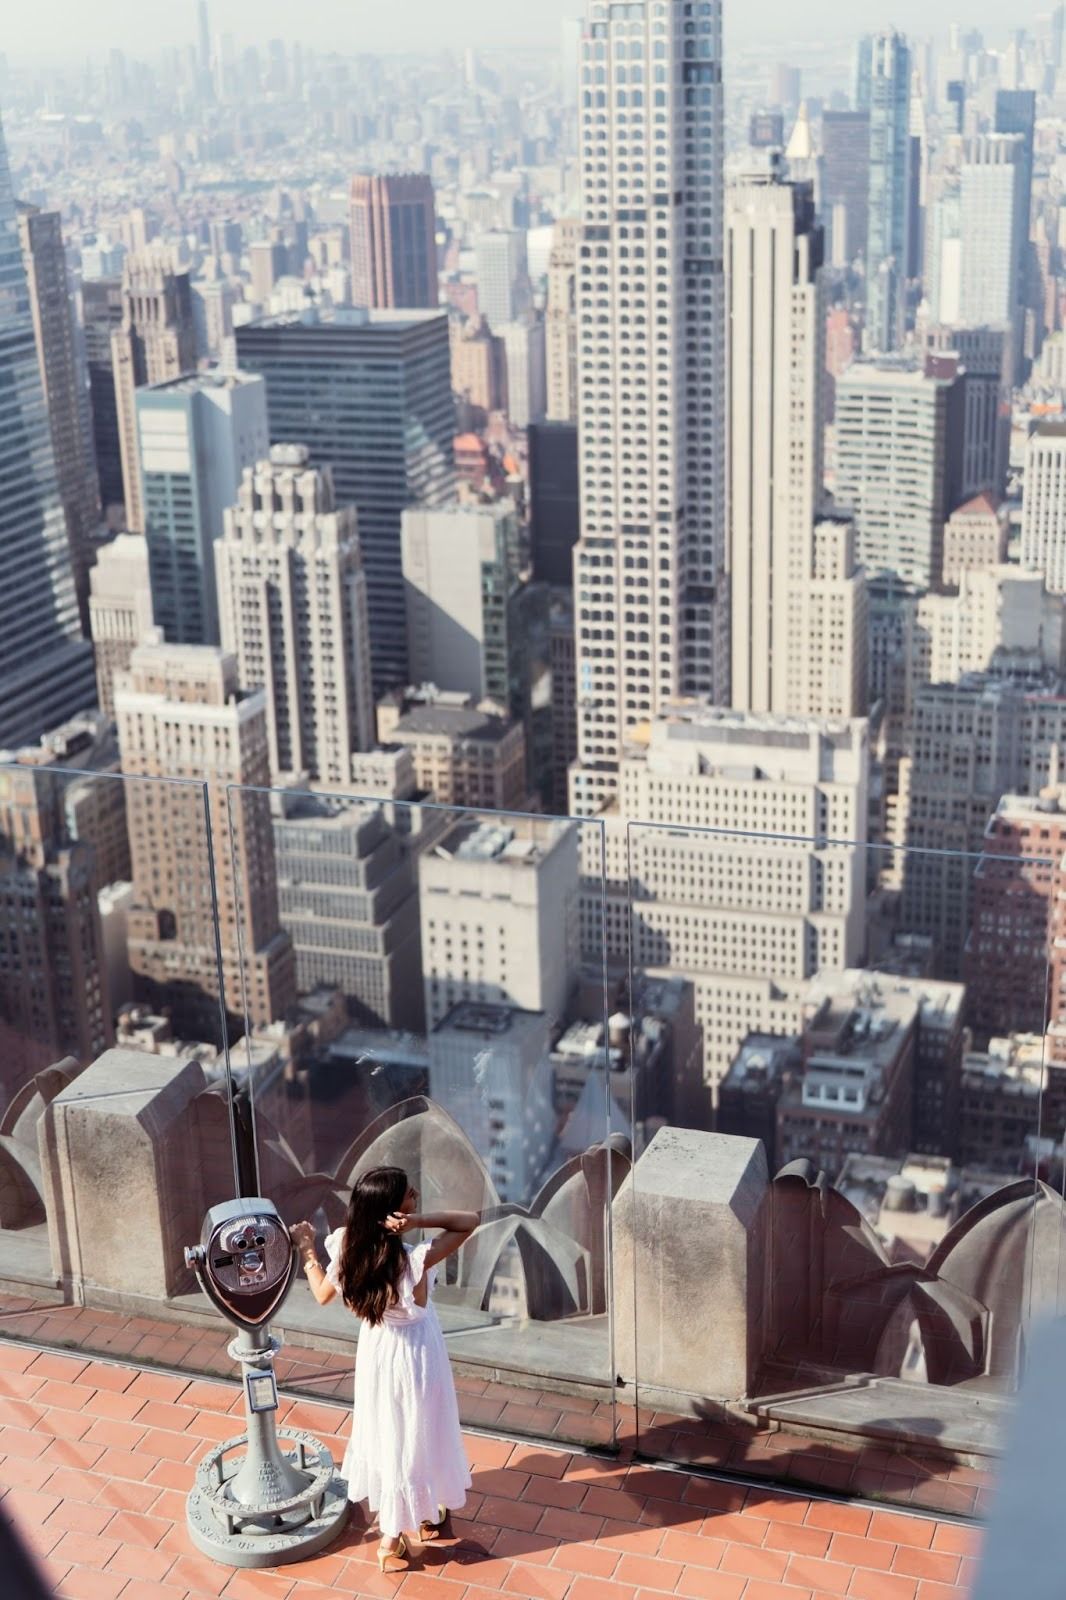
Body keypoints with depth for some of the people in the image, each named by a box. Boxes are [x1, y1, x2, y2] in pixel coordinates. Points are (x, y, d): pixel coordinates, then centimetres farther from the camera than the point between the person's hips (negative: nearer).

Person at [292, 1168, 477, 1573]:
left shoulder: (349, 1252, -20)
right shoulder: (414, 1261, -34)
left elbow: (323, 1294, -1)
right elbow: (470, 1221, -26)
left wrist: (306, 1250, 11)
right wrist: (420, 1220, -36)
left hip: (376, 1352, 5)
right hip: (413, 1357, -5)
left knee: (384, 1431, 27)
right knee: (411, 1440, 17)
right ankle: (392, 1540, 35)